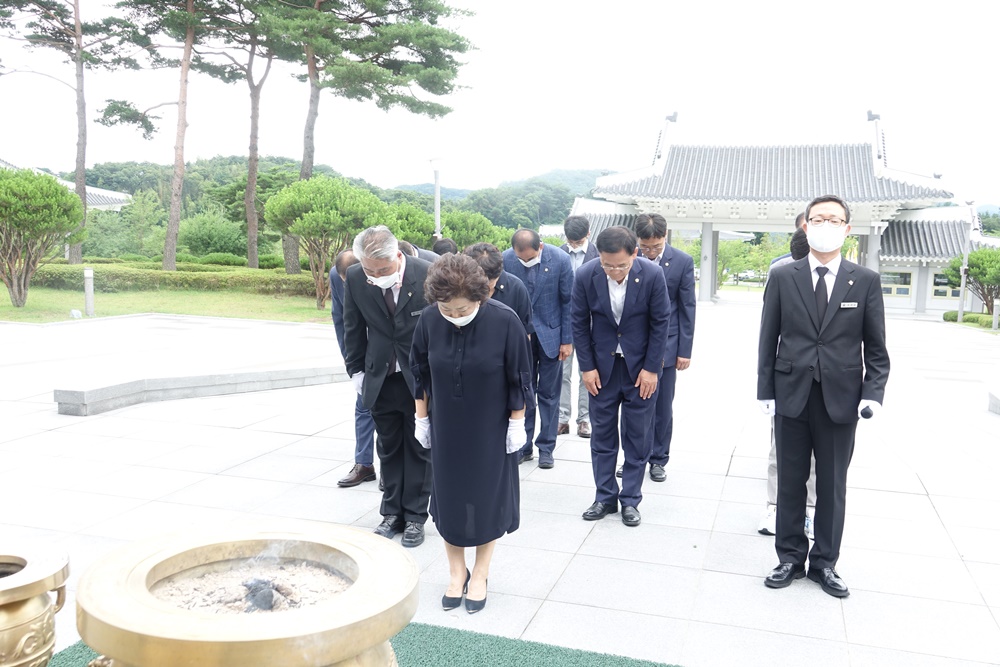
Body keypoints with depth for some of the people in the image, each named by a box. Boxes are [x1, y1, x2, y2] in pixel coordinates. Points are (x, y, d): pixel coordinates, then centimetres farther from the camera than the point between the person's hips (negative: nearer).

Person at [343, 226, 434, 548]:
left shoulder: (427, 274, -18)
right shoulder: (355, 278, -10)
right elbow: (354, 329, 4)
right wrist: (356, 371, 5)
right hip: (381, 379, 3)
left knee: (420, 448, 9)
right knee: (389, 449, 13)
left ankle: (415, 516, 21)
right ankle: (392, 513, 27)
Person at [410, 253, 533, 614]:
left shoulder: (505, 321, -22)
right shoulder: (429, 319, -14)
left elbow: (519, 378, -11)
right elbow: (420, 372, 0)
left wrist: (517, 424, -7)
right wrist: (422, 418, 5)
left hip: (491, 429, -2)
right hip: (446, 427, 2)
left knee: (488, 497, 8)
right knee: (448, 495, 10)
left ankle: (480, 574, 27)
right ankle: (457, 572, 28)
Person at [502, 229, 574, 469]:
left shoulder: (560, 260, -14)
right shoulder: (506, 259, -11)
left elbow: (568, 301, -6)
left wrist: (567, 340, -5)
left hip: (550, 334, -1)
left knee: (548, 394, 7)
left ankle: (546, 448, 18)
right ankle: (523, 445, 19)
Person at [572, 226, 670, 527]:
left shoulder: (652, 274, -18)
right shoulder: (586, 275, -15)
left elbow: (660, 323, -9)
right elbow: (580, 323, -4)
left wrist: (651, 368, -9)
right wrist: (587, 367, -5)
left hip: (641, 366, -1)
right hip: (602, 366, 2)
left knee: (637, 436, 5)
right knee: (602, 434, 8)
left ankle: (630, 500, 18)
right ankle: (605, 497, 21)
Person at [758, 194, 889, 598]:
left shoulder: (866, 281, 1)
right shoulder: (782, 278, 1)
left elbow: (876, 348, 3)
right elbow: (768, 340, 2)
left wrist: (873, 394, -9)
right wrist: (765, 391, -1)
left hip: (841, 399, 0)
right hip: (792, 397, 0)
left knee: (832, 486, 10)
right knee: (790, 482, 10)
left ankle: (825, 563, 26)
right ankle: (790, 558, 26)